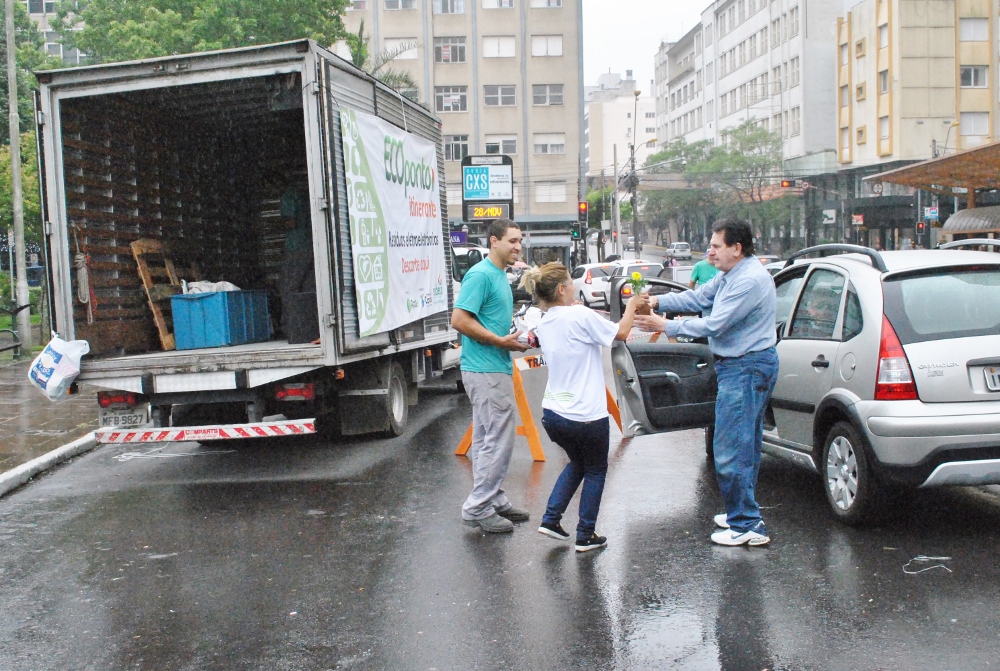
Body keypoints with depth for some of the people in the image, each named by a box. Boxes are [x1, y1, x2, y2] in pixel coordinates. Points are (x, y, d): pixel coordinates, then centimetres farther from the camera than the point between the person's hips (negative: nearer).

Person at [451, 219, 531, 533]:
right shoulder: (480, 275, -14)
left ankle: (494, 500, 22)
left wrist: (517, 333, 11)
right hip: (486, 370, -10)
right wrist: (501, 341, -18)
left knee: (486, 439, 14)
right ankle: (478, 508, -1)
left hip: (495, 369, 10)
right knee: (498, 441, -7)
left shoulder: (500, 275, 16)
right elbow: (459, 319, -20)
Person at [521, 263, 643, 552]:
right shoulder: (580, 315, -16)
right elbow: (620, 333, -7)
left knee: (577, 463, 28)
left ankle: (551, 519, 22)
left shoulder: (543, 325, 7)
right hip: (585, 416, -7)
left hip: (552, 413, 7)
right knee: (595, 471, 15)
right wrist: (632, 305, 8)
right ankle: (586, 536, 18)